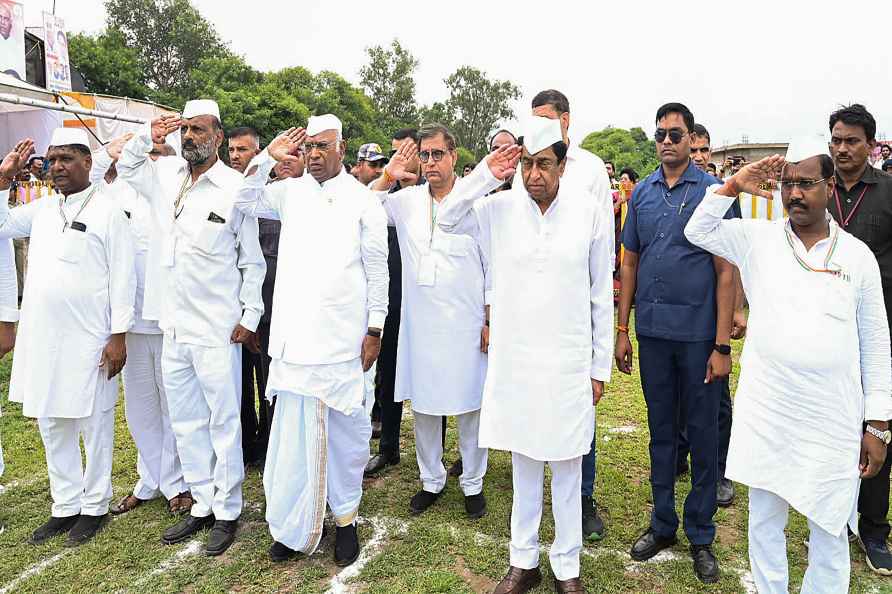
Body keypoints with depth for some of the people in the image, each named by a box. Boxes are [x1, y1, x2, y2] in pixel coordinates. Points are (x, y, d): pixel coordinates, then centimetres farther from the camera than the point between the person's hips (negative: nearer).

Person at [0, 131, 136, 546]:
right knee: (51, 424, 14)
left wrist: (119, 335, -13)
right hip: (42, 337, 7)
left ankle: (95, 507, 21)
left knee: (94, 424, 6)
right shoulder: (42, 209, 11)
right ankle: (66, 507, 28)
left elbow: (122, 276, -10)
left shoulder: (107, 210, -7)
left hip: (89, 340, -7)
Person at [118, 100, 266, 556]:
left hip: (217, 330, -6)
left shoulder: (236, 187, -9)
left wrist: (250, 317, -8)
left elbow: (253, 261, -6)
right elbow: (125, 168, 27)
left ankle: (227, 512, 20)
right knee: (185, 423, 14)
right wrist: (148, 136, 7)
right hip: (173, 326, 6)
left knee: (223, 422, 5)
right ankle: (202, 505, 29)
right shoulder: (164, 174, 7)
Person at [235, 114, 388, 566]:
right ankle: (293, 525, 20)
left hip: (342, 337, -2)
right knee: (293, 431, 6)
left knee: (345, 429, 6)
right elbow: (245, 202, 16)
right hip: (295, 336, 3)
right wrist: (267, 157, 3)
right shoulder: (291, 192, 9)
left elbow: (377, 271, 1)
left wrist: (374, 331, -1)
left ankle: (345, 516, 23)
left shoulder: (364, 201, 0)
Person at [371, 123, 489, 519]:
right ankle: (431, 480, 31)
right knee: (423, 404, 13)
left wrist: (491, 320, -3)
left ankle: (473, 484, 26)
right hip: (419, 323, 3)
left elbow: (494, 264, -2)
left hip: (466, 324, -3)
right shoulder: (406, 200, 6)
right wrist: (385, 179, -5)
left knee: (470, 406, 7)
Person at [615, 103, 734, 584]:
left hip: (698, 334, -3)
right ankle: (663, 523, 30)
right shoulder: (642, 193, 6)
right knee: (661, 430, 14)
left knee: (702, 435, 8)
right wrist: (622, 331, 6)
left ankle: (700, 535, 25)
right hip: (652, 332, 3)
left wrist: (722, 345, -11)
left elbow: (725, 272, -7)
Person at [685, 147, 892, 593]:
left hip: (835, 422, 0)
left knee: (830, 531, 14)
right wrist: (733, 186, -10)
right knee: (764, 523, 15)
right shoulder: (757, 239, 1)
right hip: (765, 416, 1)